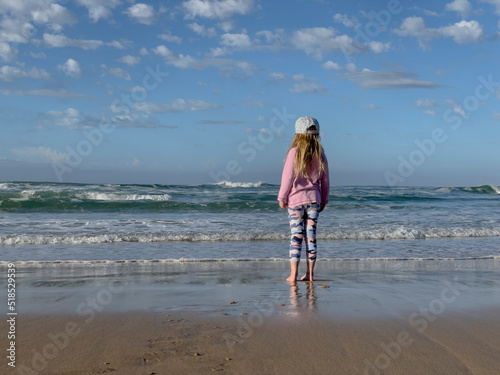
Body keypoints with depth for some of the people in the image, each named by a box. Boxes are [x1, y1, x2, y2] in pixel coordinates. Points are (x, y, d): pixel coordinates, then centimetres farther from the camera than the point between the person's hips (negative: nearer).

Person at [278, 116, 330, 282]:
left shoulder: (294, 152, -8)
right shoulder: (320, 155, 4)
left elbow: (287, 177, -8)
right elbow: (325, 181, 9)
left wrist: (281, 197, 1)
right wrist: (324, 200, 18)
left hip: (296, 199, -3)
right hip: (314, 199, 3)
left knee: (296, 236, -2)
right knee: (311, 236, 6)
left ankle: (293, 274, -2)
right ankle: (309, 274, 9)